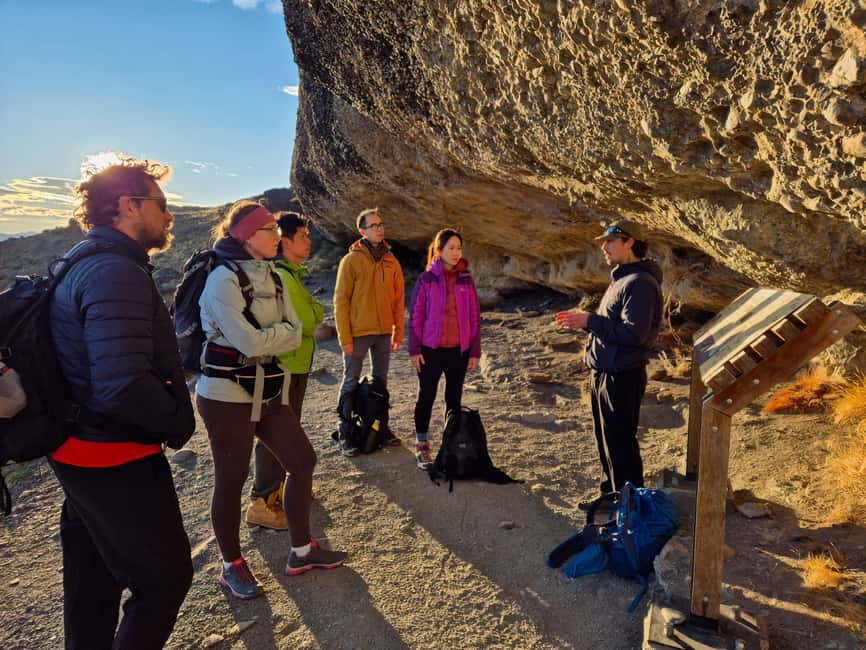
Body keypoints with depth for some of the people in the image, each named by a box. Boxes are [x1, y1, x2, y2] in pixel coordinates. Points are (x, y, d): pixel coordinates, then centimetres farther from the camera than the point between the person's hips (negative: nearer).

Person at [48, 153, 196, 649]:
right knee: (165, 576, 8)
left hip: (81, 452, 10)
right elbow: (123, 386, -33)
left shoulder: (82, 266, 10)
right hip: (117, 462, -10)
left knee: (93, 585, 24)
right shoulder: (118, 273, -23)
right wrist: (179, 423, -16)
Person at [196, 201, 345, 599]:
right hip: (227, 396, -8)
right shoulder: (223, 280, -16)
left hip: (268, 391, 8)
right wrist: (282, 332, -7)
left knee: (302, 461, 11)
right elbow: (250, 343, -24)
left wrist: (265, 338, -16)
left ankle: (301, 552, 28)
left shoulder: (271, 277, 7)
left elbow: (295, 334, -1)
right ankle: (231, 566, 29)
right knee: (231, 480, 7)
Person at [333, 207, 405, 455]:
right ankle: (346, 434, 13)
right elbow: (340, 301, -8)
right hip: (358, 333, -4)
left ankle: (381, 427, 26)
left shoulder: (391, 261, 7)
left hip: (384, 332, 5)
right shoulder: (351, 260, -7)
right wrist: (345, 338, -12)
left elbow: (399, 299, 9)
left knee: (381, 381, 14)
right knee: (351, 383, 4)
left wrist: (398, 331, 5)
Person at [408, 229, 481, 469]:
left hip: (459, 350, 3)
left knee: (454, 398, 11)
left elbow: (475, 317, 4)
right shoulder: (426, 279, -4)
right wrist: (414, 350, -8)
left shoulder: (466, 280, 3)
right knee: (426, 396, 6)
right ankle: (421, 447, 20)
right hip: (431, 349, -2)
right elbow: (415, 316, -4)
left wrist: (475, 351, 2)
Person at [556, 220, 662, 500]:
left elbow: (634, 333, -26)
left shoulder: (640, 283, -18)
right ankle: (612, 489, 36)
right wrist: (583, 320, 5)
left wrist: (590, 321, -22)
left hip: (621, 377, -10)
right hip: (603, 373, 10)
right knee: (606, 438, 20)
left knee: (620, 442, 1)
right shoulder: (621, 279, 15)